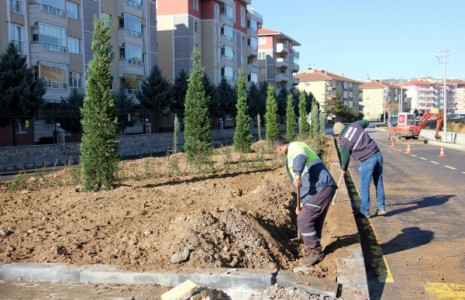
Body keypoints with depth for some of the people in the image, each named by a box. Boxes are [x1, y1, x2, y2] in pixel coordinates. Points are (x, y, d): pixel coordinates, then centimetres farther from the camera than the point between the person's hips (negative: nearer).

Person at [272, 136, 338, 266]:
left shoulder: (294, 146, -1)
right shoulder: (292, 155, 30)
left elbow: (301, 157, -28)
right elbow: (304, 182, 34)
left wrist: (297, 174, -43)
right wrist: (302, 202, 34)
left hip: (321, 187, -10)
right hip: (322, 188, 10)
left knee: (304, 220, -6)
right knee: (314, 221, 17)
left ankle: (314, 251, 3)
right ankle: (315, 251, 27)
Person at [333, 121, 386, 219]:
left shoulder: (344, 141, -8)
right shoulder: (354, 125, 5)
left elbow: (345, 157, 2)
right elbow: (366, 122, 26)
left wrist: (343, 169, 20)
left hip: (367, 160, -7)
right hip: (377, 154, 7)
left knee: (364, 187, 4)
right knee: (379, 182, 14)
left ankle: (365, 211, 10)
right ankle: (381, 208, 21)